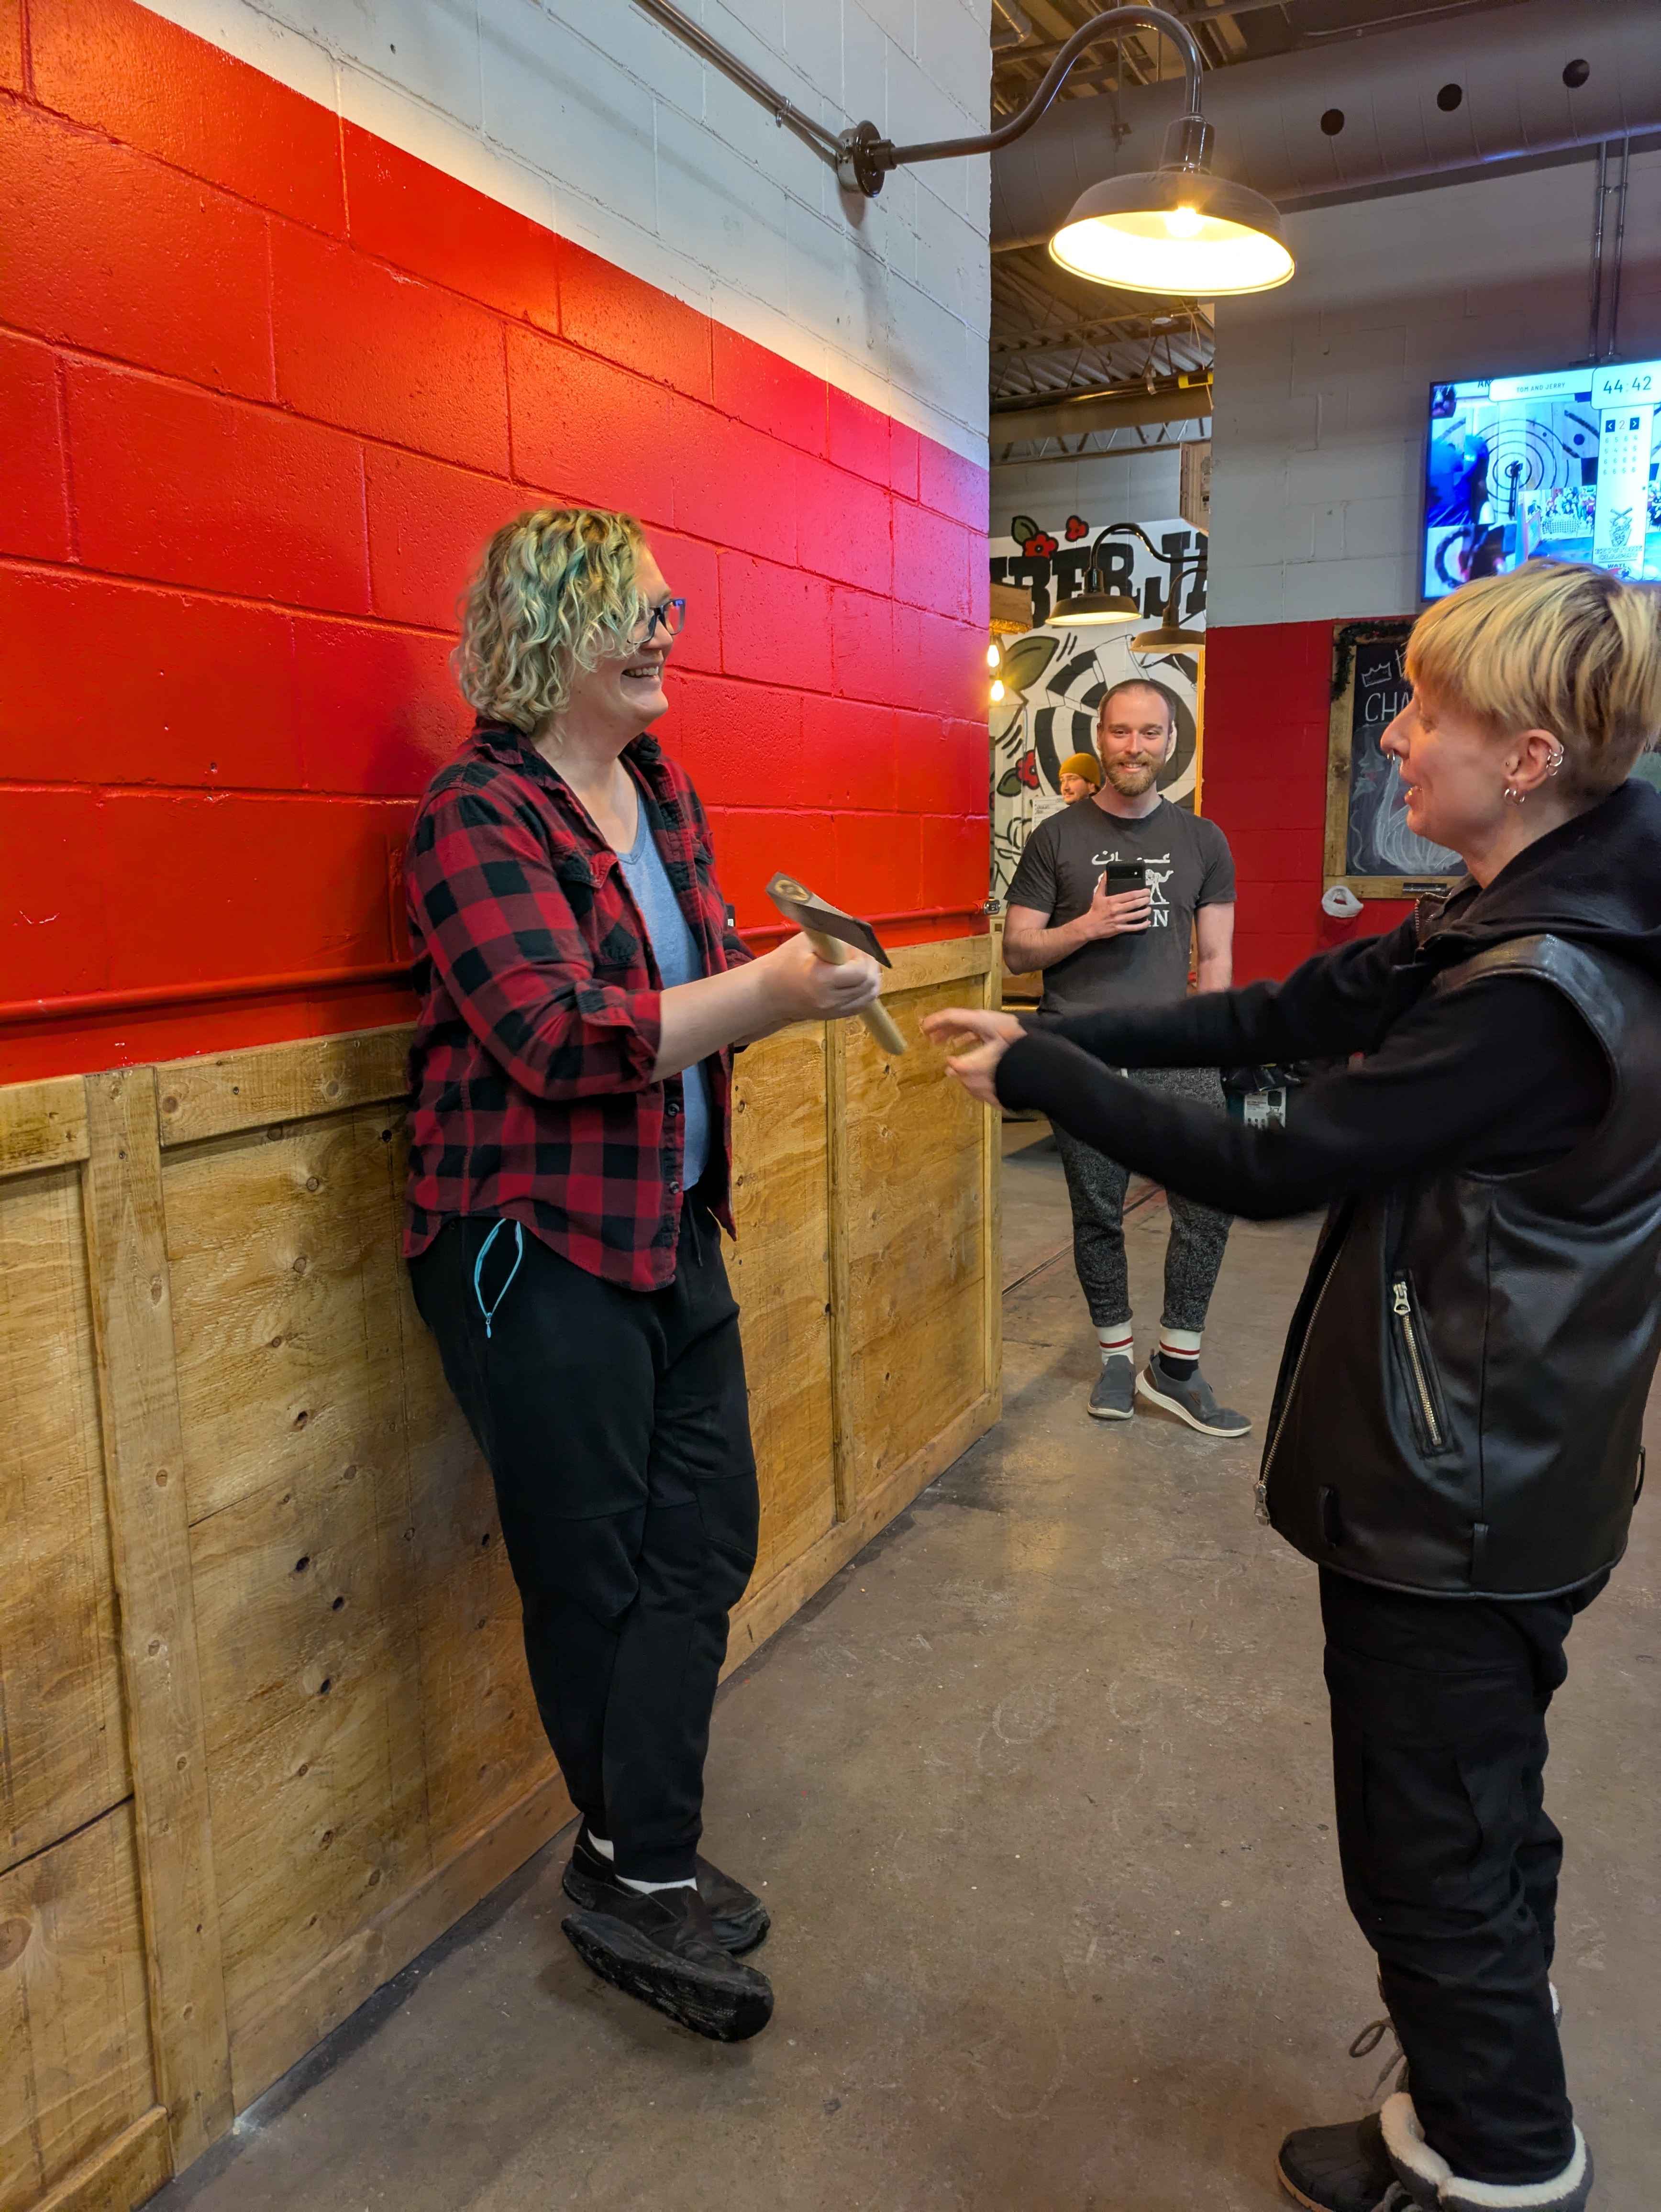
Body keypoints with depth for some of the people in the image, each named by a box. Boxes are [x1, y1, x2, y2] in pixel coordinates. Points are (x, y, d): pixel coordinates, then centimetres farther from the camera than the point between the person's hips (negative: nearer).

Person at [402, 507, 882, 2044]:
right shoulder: (479, 815, -14)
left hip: (673, 1229, 8)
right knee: (593, 1579, 6)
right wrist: (777, 991, -30)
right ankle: (638, 1883, 26)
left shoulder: (661, 791, 10)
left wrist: (798, 969, -1)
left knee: (705, 1540, 10)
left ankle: (642, 1868, 26)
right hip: (536, 1248, -8)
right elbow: (560, 1040, -24)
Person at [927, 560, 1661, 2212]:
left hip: (1451, 1501, -9)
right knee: (1479, 1814, 28)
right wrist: (1053, 1034, -3)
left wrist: (1037, 1077, -15)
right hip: (1493, 1477, 10)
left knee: (1432, 1849, 12)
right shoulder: (1503, 922, 1)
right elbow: (1279, 1016, 3)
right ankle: (1489, 2073, 51)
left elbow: (1269, 1168, -25)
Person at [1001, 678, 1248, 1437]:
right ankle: (1117, 1358, 24)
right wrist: (1088, 926, -11)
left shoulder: (1202, 841, 12)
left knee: (1210, 1202, -10)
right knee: (1097, 1216, 6)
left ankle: (1176, 1368, 5)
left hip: (1176, 1052, 1)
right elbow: (1017, 951, 5)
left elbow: (1215, 955, 12)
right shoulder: (1057, 839, 7)